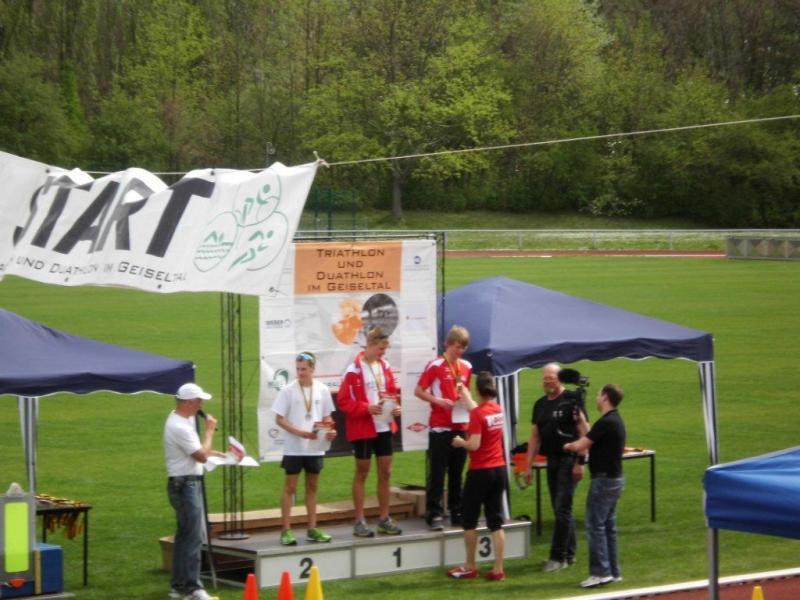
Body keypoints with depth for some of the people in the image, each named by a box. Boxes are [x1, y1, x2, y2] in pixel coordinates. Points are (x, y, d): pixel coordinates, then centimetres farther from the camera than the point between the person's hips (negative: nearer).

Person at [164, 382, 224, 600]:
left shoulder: (179, 419, 11)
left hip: (187, 484, 11)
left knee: (185, 535, 15)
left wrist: (211, 452, 11)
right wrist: (210, 430, -9)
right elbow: (202, 456, -19)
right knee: (193, 537, -10)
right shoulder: (180, 427, -21)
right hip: (186, 485, -11)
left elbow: (197, 451, 24)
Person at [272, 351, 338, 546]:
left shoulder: (322, 390, 2)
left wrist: (330, 430, -9)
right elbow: (279, 419, -6)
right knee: (290, 487, -1)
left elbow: (327, 416, 12)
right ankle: (286, 530, 0)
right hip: (294, 448, -3)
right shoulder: (288, 390, -7)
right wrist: (300, 432, -17)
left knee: (312, 486, 10)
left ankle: (312, 529, 17)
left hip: (315, 448, 3)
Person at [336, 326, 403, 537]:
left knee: (385, 472, 10)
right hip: (362, 428, -6)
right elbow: (343, 401, -14)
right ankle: (359, 521, 10)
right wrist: (366, 408, -24)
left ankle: (384, 519, 19)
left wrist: (395, 406, -3)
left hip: (384, 427, 6)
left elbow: (392, 391, 16)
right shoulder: (354, 370, -13)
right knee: (362, 473, 3)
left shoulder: (385, 366, 6)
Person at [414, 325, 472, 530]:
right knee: (437, 472, -3)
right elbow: (418, 391, -6)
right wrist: (439, 401, -18)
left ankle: (457, 512, 16)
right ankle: (434, 514, -1)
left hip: (460, 426, 5)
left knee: (457, 472, 10)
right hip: (440, 427, -5)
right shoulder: (435, 366, -7)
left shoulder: (466, 367, 9)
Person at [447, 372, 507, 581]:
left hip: (480, 472, -6)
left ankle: (470, 567, 16)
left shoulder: (477, 414, -18)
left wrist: (460, 442, -3)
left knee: (469, 519, 9)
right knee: (495, 520, 7)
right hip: (499, 470, 6)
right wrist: (466, 396, 41)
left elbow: (474, 445, -23)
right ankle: (498, 569, 4)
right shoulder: (498, 410, 4)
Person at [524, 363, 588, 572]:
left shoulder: (572, 401, -9)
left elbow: (583, 433, -12)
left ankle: (558, 557, -8)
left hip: (569, 460, -7)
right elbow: (535, 437, 16)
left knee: (562, 509, -9)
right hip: (552, 460, 7)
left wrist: (579, 462, -17)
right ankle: (569, 554, 19)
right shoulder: (540, 404, 13)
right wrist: (528, 465, 11)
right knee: (560, 509, 11)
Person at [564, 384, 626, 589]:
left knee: (595, 525, -8)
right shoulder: (615, 420, 13)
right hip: (614, 479, 10)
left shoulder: (606, 422, -19)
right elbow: (591, 441, 15)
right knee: (608, 526, 12)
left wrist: (567, 445, 2)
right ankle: (612, 571, 14)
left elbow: (580, 446, -17)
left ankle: (600, 572, -9)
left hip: (604, 480, -10)